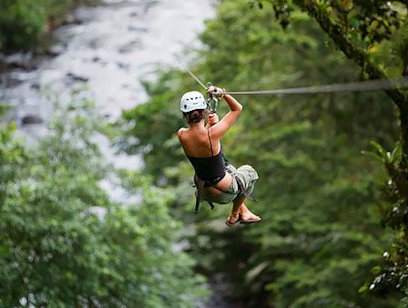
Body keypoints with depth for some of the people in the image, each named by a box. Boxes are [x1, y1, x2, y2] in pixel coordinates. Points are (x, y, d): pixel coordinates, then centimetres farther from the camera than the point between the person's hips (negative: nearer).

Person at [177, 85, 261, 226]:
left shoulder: (181, 135, -18)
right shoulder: (212, 134, -31)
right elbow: (237, 108, -17)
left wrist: (209, 124, -4)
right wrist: (223, 93, -21)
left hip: (203, 190, 5)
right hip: (223, 192, -5)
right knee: (249, 171, 29)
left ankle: (244, 212, 46)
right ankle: (234, 215, 39)